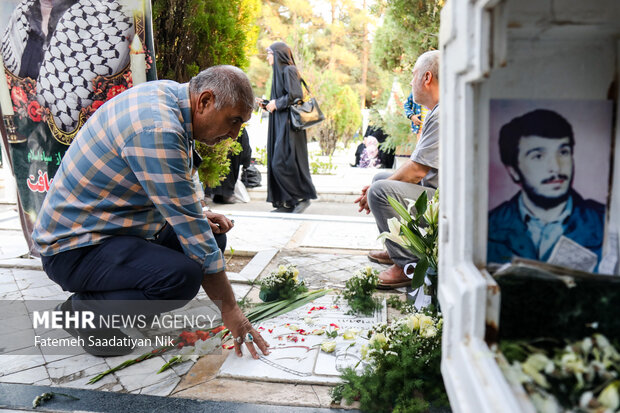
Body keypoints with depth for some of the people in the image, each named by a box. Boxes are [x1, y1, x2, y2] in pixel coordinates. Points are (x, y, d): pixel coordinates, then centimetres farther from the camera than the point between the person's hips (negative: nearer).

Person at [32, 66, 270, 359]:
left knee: (212, 236, 5)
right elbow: (188, 224, -27)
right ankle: (82, 310, -4)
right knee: (183, 275, -30)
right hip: (75, 247, -10)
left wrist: (199, 217, 1)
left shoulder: (170, 94, 1)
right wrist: (229, 308, -20)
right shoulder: (157, 131, -29)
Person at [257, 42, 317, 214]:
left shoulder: (288, 70, -8)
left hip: (289, 123, -10)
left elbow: (295, 95, -20)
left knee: (282, 163, -12)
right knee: (277, 163, 6)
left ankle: (302, 197, -2)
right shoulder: (279, 71, 21)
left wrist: (276, 103, -11)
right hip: (279, 124, 10)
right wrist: (266, 104, 9)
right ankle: (289, 203, 10)